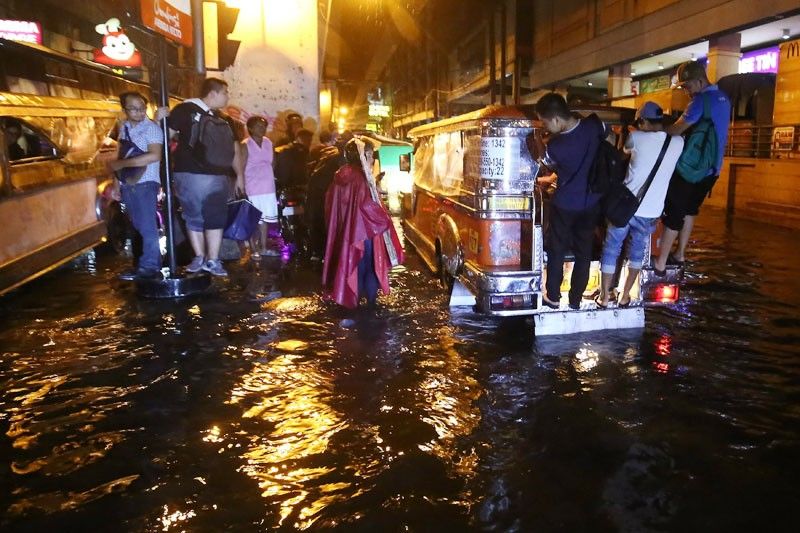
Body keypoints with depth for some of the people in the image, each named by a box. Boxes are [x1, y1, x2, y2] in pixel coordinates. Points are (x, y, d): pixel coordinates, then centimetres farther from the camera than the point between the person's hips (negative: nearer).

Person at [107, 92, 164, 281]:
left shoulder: (151, 128, -7)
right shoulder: (124, 128, 14)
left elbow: (154, 155, -22)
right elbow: (121, 157, 19)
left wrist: (121, 164, -19)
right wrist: (116, 183, 13)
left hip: (145, 183, -7)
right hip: (126, 184, 7)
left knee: (147, 227, -9)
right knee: (139, 228, 9)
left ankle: (149, 268, -7)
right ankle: (153, 265, 15)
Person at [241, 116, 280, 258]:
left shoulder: (268, 143, 10)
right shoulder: (245, 145, -4)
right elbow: (241, 168, -8)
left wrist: (272, 180, 6)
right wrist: (242, 187, -13)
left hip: (268, 188, 5)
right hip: (252, 189, -5)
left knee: (265, 219, 9)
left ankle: (263, 248, 17)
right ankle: (254, 249, 3)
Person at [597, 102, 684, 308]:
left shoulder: (637, 137, -8)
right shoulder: (678, 143, -3)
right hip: (650, 212, 2)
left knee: (611, 250, 13)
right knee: (637, 252, 21)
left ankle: (604, 297, 20)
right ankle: (625, 296, 28)